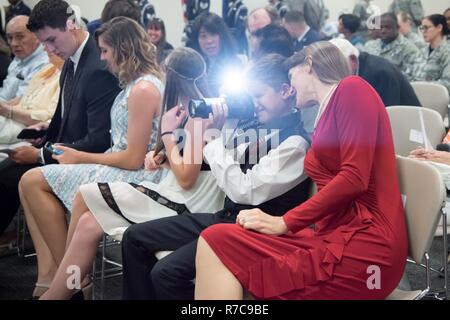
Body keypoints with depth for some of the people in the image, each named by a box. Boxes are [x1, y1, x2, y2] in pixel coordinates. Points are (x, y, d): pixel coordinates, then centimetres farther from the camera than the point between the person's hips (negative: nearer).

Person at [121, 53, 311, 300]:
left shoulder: (295, 142, -16)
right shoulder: (258, 127, 11)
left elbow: (246, 191, -22)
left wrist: (212, 143, -13)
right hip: (226, 216, 9)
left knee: (166, 273, -26)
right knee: (135, 237, 8)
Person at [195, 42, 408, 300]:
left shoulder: (352, 88, -2)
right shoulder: (327, 113, 21)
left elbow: (355, 178, -13)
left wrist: (285, 222, -9)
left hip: (364, 247, -7)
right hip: (337, 238, 8)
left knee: (217, 243, -15)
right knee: (218, 240, -3)